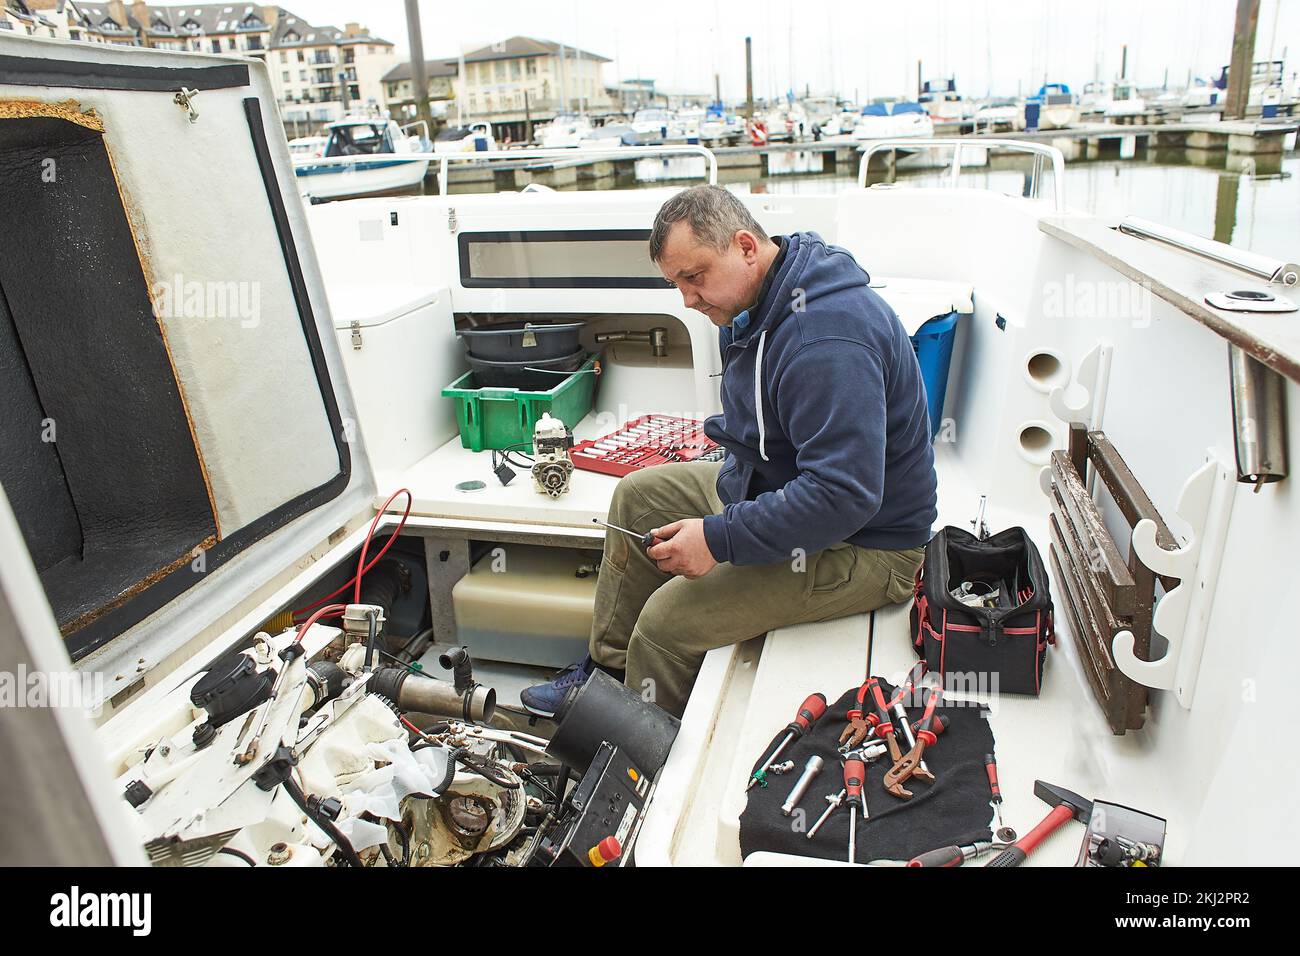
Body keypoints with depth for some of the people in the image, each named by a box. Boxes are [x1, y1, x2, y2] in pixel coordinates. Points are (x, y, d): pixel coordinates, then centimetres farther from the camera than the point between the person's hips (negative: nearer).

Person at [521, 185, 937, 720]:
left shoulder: (826, 336, -31)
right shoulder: (759, 305, 2)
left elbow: (844, 495, -35)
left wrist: (719, 539, -29)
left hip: (862, 545, -10)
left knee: (669, 617, -18)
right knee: (639, 494, 11)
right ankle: (607, 669, 19)